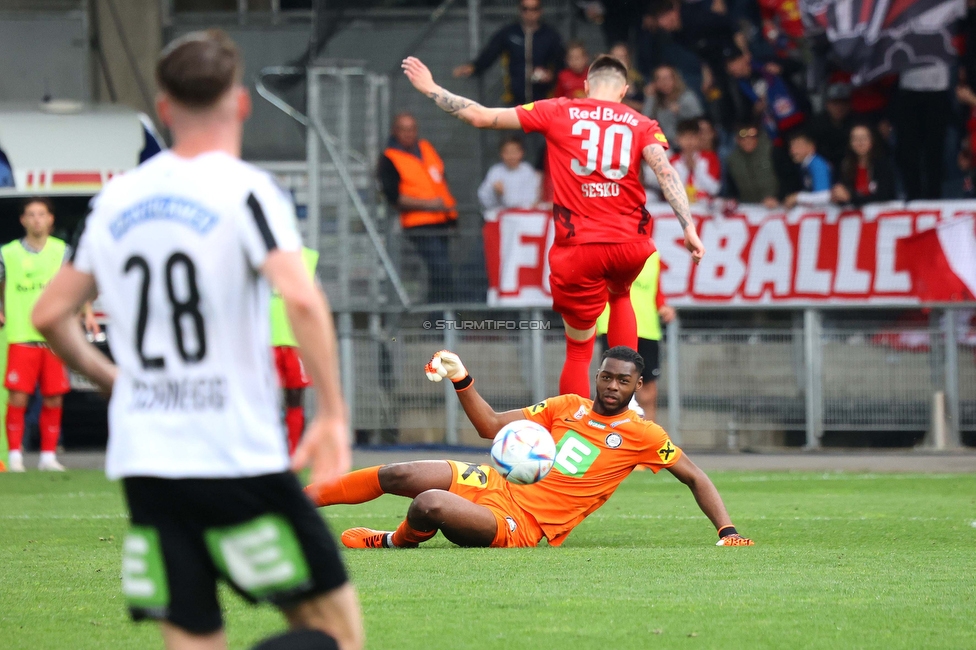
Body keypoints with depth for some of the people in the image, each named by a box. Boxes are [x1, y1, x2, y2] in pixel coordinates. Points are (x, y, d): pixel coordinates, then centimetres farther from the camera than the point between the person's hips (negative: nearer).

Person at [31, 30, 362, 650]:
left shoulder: (117, 199, 10)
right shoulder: (245, 191, -6)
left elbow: (50, 314, 15)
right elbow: (301, 298, -22)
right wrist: (333, 413, -17)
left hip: (143, 464, 5)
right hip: (237, 459, -5)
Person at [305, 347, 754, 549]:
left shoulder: (642, 436, -2)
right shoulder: (569, 407, 12)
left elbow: (694, 478, 4)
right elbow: (492, 426, 13)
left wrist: (727, 530, -8)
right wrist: (461, 380, -1)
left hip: (520, 527, -5)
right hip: (497, 485, 5)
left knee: (430, 504, -30)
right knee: (399, 475, -11)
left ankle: (395, 541, 3)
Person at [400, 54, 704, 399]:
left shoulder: (558, 112, 5)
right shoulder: (641, 125, 7)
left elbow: (482, 117, 6)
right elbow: (666, 171, -9)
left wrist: (431, 89, 18)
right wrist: (689, 227, -15)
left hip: (579, 247, -2)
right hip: (629, 245, 2)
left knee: (578, 350, 9)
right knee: (619, 295, 35)